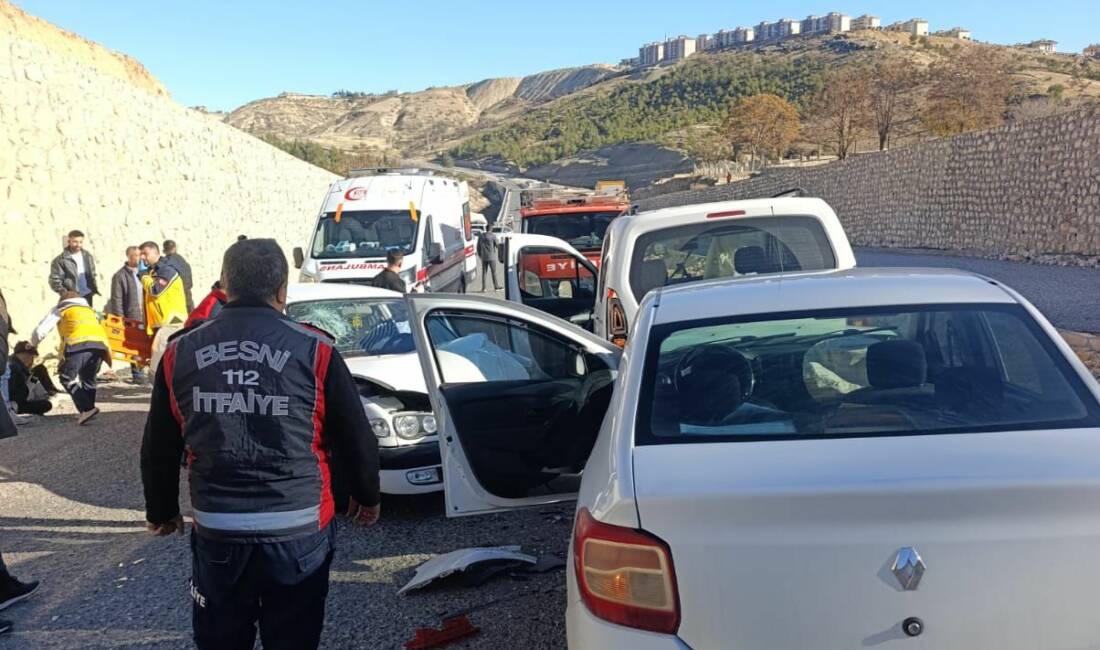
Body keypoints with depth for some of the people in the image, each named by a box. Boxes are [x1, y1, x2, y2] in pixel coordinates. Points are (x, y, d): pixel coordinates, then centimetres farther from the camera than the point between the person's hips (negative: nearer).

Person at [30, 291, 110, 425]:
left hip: (79, 342, -5)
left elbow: (40, 331, 23)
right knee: (88, 379, 21)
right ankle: (87, 412, 15)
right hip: (101, 342, 5)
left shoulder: (60, 309, 27)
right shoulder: (89, 310, 39)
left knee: (67, 378, 4)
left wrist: (33, 344, 43)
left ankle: (87, 409, -11)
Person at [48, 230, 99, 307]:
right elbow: (55, 279, -5)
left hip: (87, 296, 5)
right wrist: (63, 292, -16)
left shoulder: (88, 257, 11)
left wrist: (95, 289, 6)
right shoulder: (60, 260, -5)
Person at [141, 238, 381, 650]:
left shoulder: (180, 353, -1)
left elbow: (158, 450, 9)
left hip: (216, 532, 2)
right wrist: (367, 497, 16)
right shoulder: (314, 350, -9)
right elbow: (356, 440, -2)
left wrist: (161, 512, 26)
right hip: (298, 531, -2)